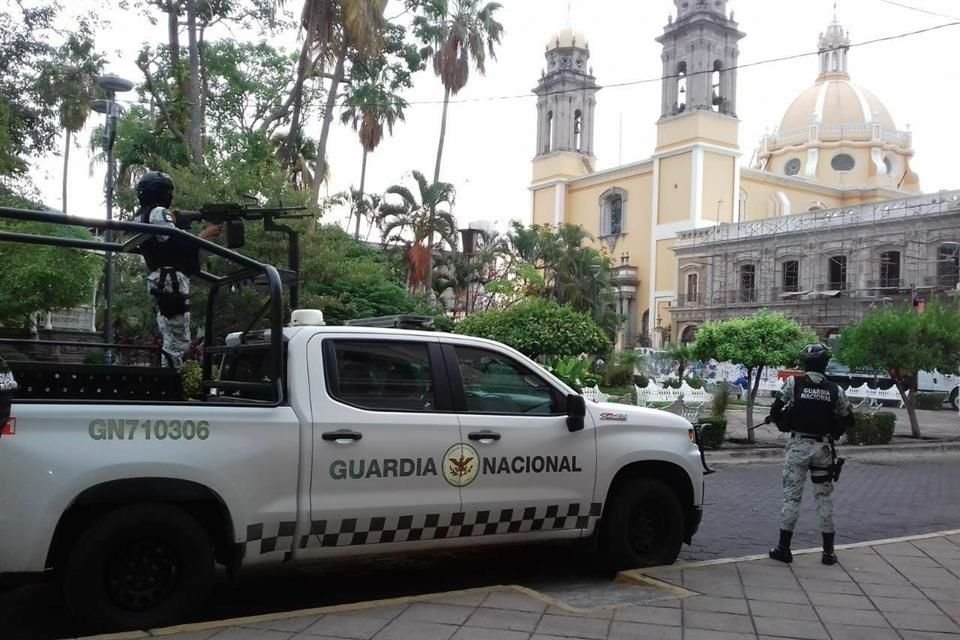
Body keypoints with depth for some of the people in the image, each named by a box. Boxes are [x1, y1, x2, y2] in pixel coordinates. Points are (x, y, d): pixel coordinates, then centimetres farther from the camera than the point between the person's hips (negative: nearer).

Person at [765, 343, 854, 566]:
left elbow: (775, 409, -7)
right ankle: (828, 551, 14)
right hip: (823, 447, 2)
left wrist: (783, 424, 12)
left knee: (792, 495, 4)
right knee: (825, 498, 10)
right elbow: (848, 418, 8)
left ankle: (783, 547, 6)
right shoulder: (834, 390, -1)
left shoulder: (794, 383, -7)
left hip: (798, 445, -2)